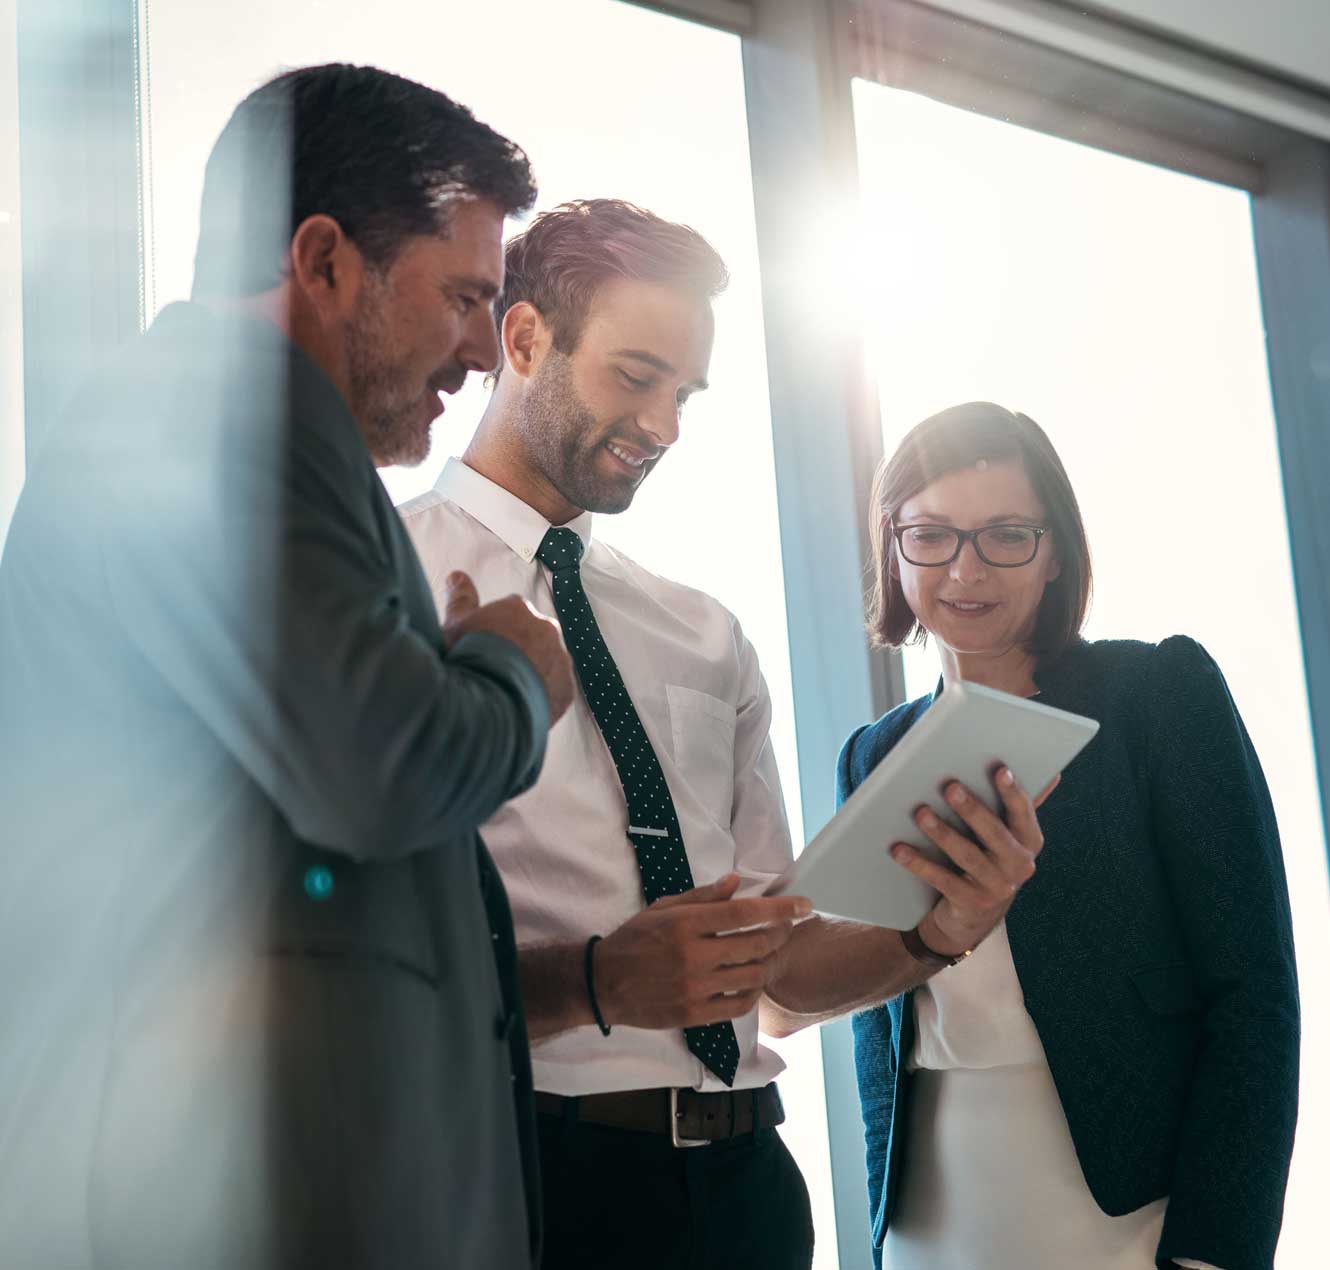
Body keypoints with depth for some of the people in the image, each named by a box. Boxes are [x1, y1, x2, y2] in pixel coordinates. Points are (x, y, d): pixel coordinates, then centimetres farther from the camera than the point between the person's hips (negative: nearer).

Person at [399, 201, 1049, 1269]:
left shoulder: (708, 640, 13)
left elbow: (776, 978, 11)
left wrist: (936, 930, -6)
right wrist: (591, 982, -26)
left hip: (747, 1178, 6)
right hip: (536, 1178, -5)